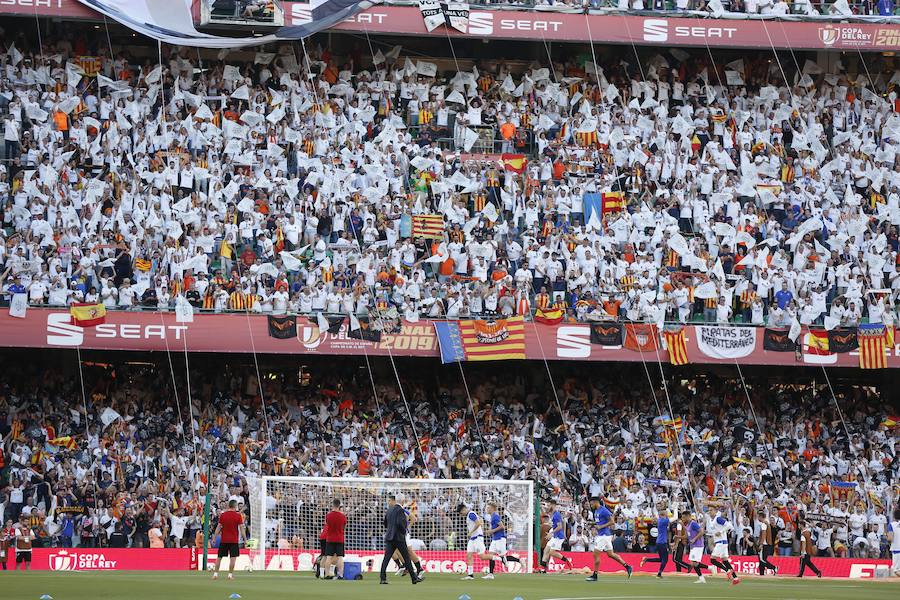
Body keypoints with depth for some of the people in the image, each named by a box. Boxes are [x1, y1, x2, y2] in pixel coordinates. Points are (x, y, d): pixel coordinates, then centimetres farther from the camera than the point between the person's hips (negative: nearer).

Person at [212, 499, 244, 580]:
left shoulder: (222, 515, 2)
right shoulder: (238, 515, -4)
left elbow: (219, 527, 1)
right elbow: (241, 527, -6)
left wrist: (215, 537, 6)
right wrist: (244, 538, -1)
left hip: (223, 540, 3)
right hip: (234, 540, -3)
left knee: (219, 557, 10)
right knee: (233, 558, -1)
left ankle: (216, 574, 10)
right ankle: (230, 574, -6)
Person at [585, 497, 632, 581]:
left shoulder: (604, 510, -15)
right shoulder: (596, 511, 14)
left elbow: (611, 522, -17)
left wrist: (601, 527, -20)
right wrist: (595, 529, 10)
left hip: (604, 535, -10)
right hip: (600, 535, 10)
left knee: (596, 554, -7)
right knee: (610, 554, 12)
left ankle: (594, 575, -1)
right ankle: (627, 567, 16)